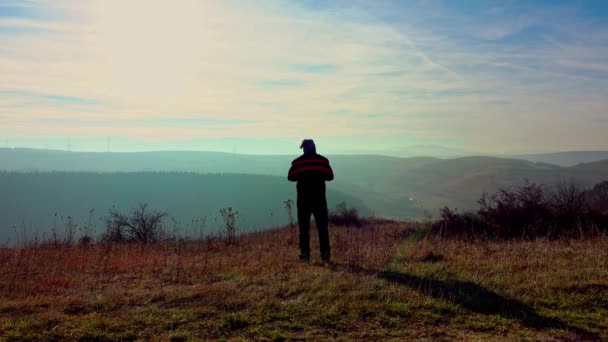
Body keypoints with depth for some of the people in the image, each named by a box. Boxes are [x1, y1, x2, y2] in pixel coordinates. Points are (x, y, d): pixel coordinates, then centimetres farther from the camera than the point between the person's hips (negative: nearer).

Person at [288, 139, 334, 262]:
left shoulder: (298, 162, -3)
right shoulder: (323, 160, 0)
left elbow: (290, 177, 0)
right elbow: (330, 176, 4)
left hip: (303, 199, -1)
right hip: (319, 199, 1)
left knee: (304, 228, 4)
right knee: (322, 227, 7)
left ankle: (305, 255, 1)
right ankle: (325, 254, 5)